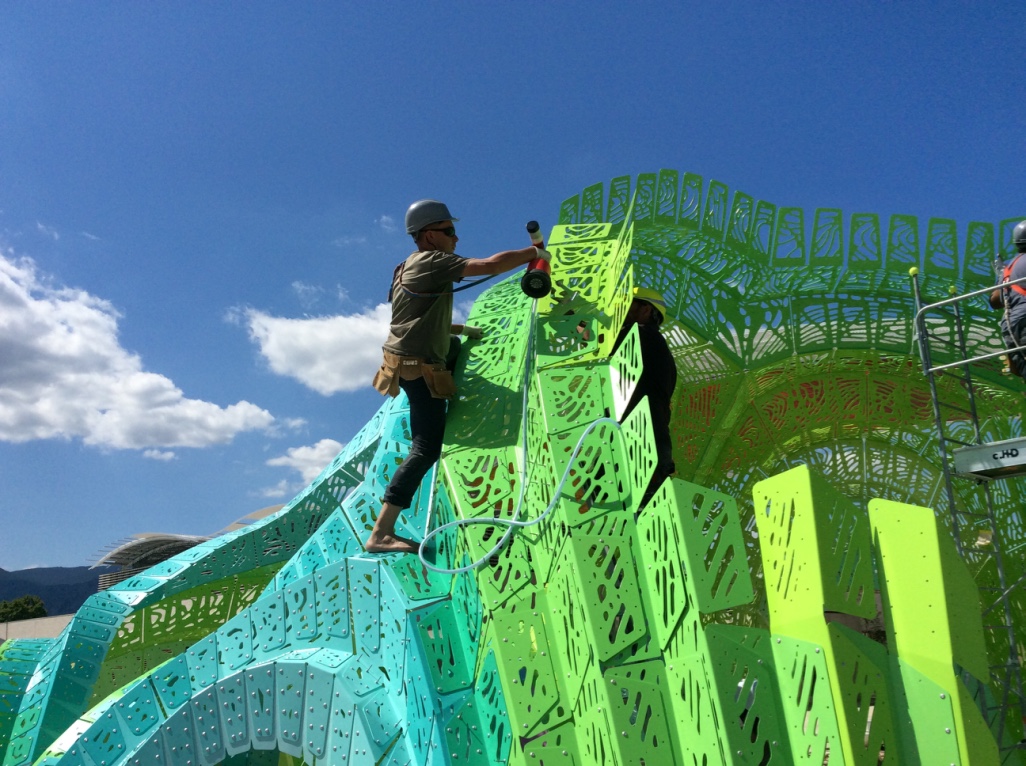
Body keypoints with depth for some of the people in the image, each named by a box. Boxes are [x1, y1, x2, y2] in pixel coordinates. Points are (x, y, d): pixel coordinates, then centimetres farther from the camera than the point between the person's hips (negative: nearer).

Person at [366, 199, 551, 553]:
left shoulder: (413, 267, 17)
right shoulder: (431, 261, -12)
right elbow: (491, 265, -20)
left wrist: (462, 329, 23)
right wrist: (533, 252, -6)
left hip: (413, 362, 10)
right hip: (419, 369, -10)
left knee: (455, 346, 36)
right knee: (426, 451, -11)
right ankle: (380, 534, -13)